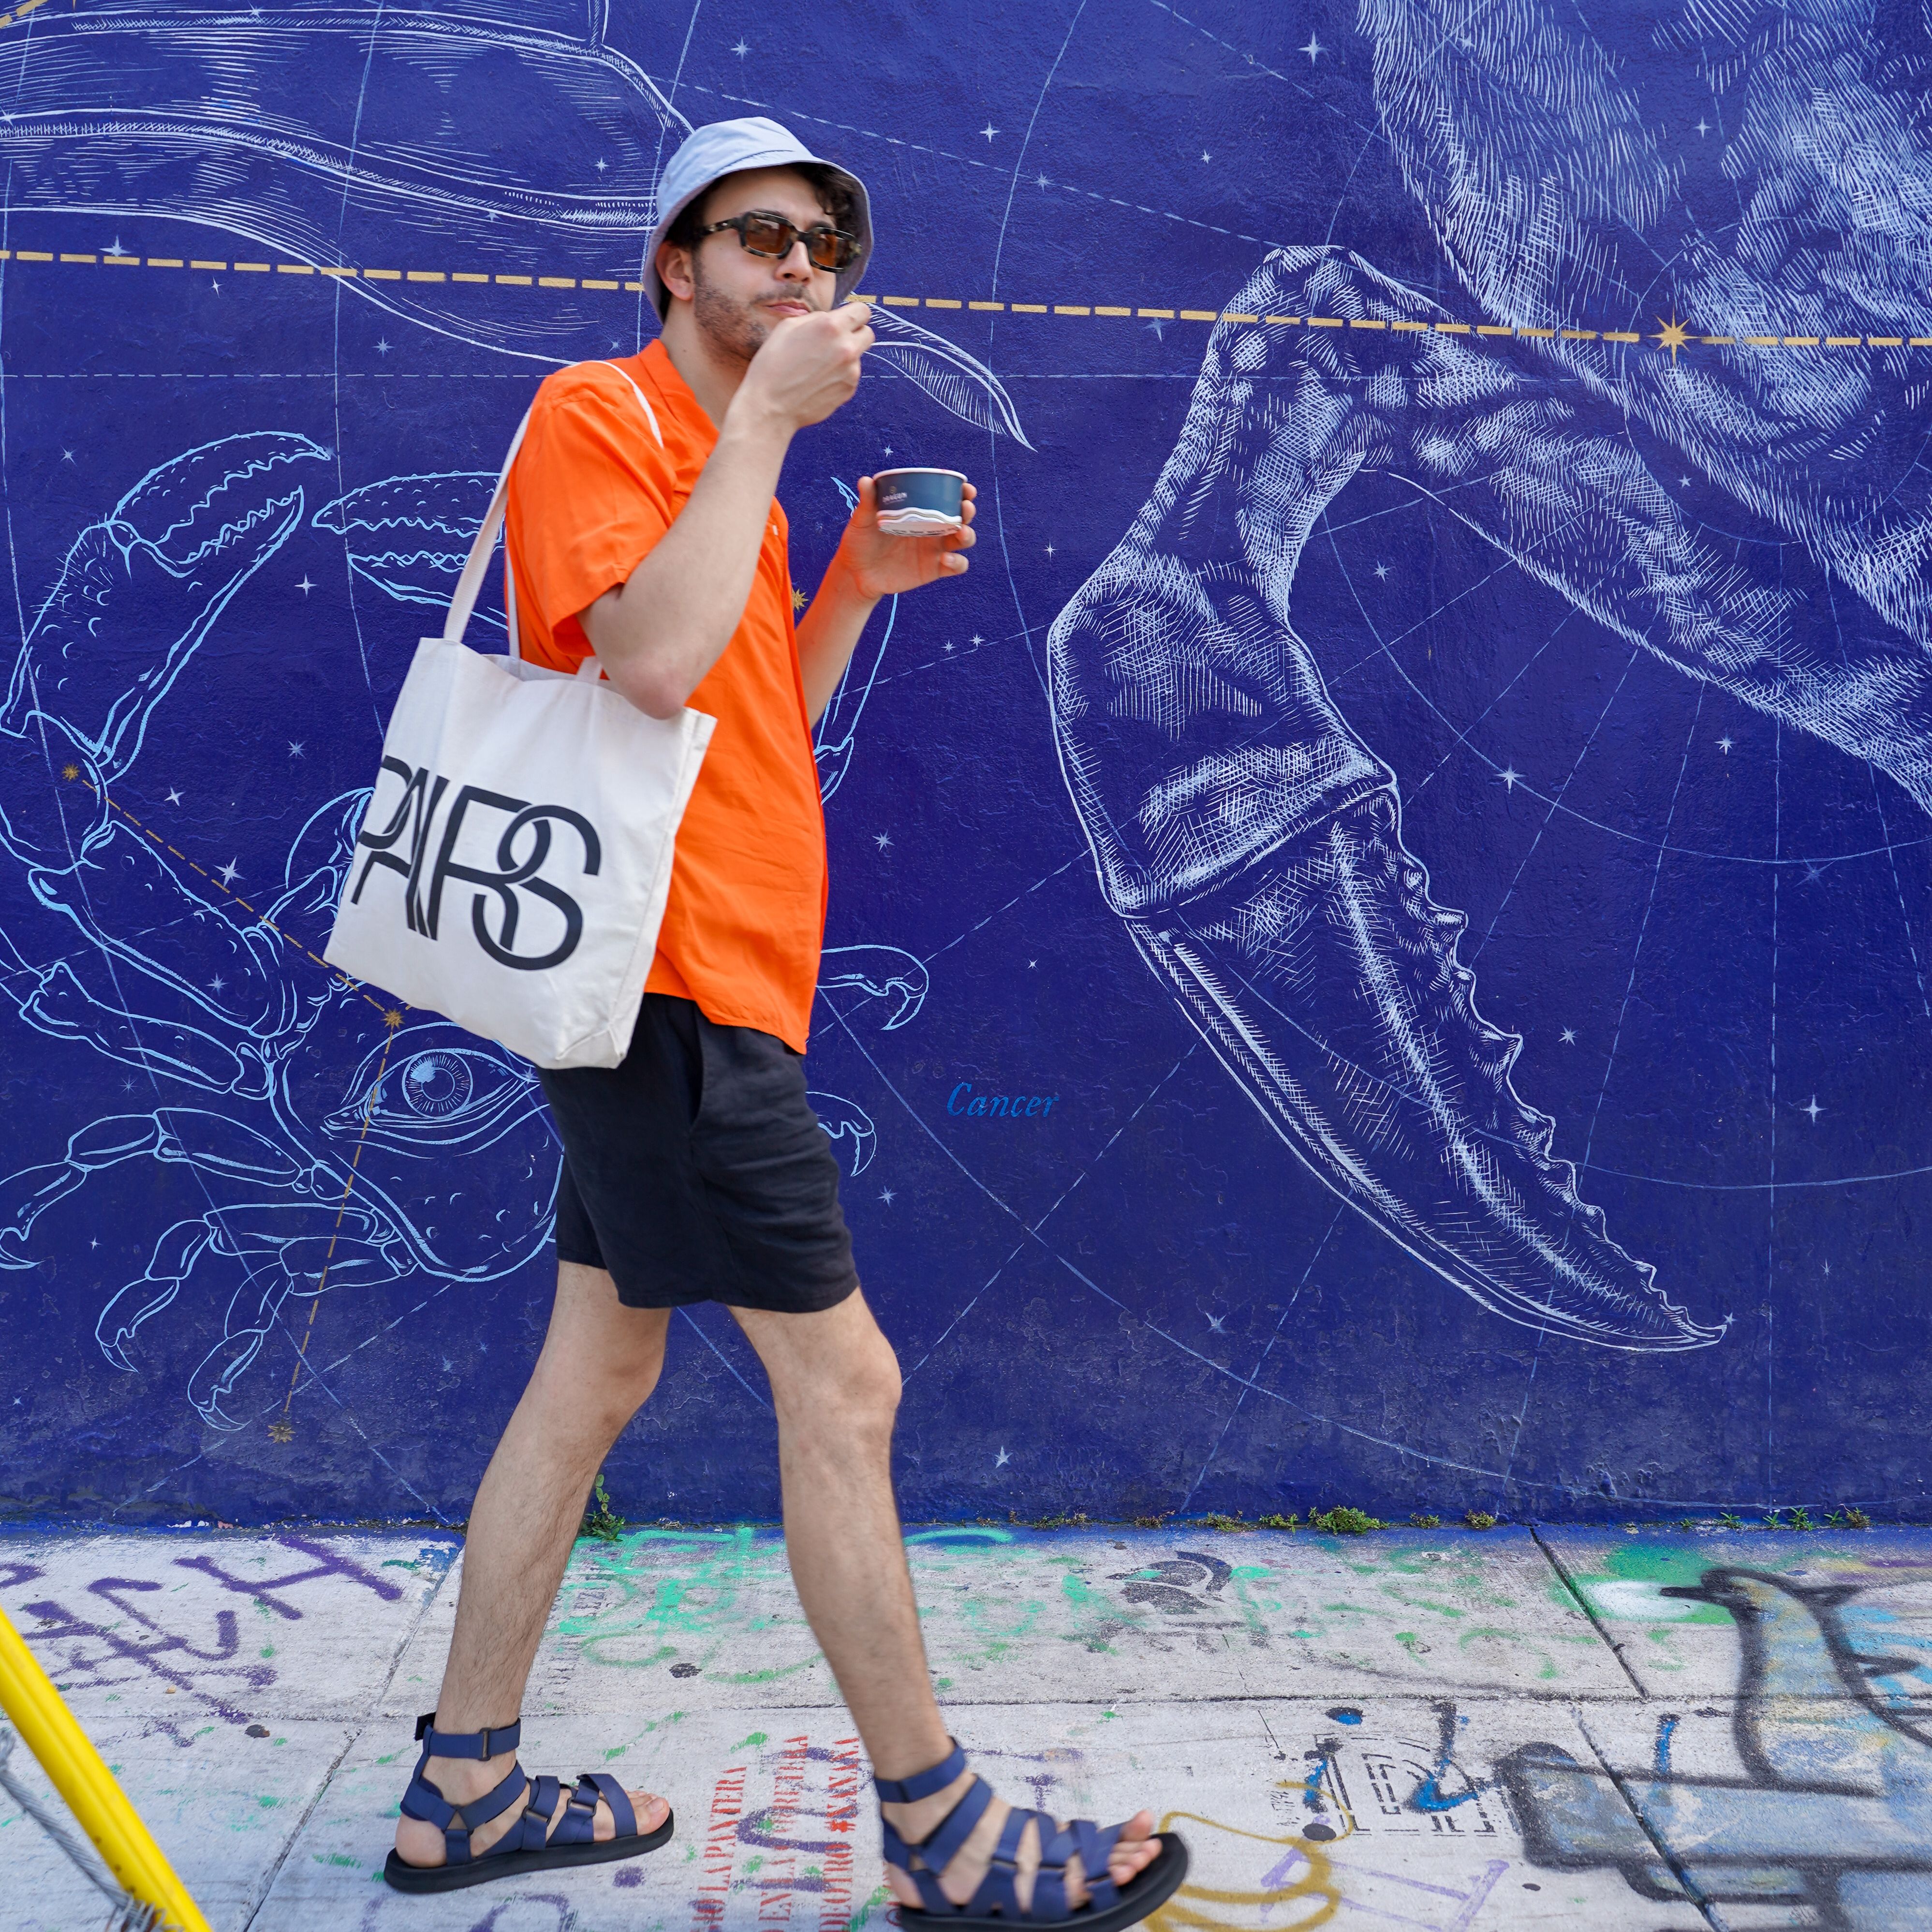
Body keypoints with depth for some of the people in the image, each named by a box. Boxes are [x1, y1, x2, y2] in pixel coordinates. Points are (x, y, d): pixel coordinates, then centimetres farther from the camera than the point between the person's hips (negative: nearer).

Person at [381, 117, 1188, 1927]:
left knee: (594, 1373, 13)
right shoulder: (597, 413, -7)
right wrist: (766, 420, -16)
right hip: (673, 979, -10)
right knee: (841, 1384, -4)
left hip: (692, 989, 10)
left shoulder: (724, 453, 21)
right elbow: (656, 656, -24)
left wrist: (858, 580, 10)